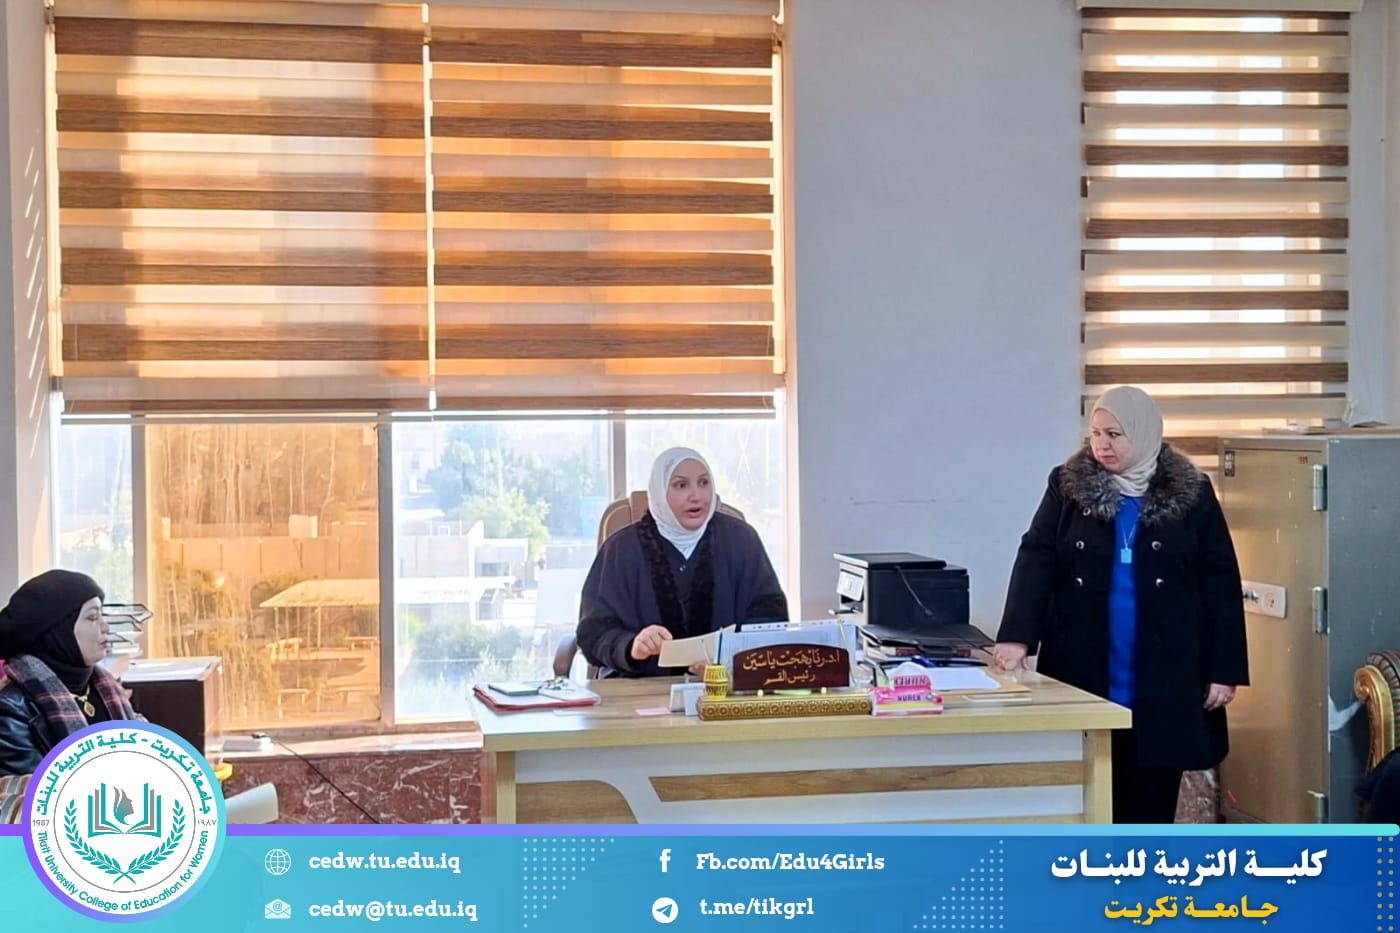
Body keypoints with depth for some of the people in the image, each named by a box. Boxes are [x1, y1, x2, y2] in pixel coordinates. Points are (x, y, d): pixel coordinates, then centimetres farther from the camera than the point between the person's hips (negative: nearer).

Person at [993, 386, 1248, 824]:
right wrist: (1017, 637, -20)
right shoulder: (1068, 487, 3)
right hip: (1083, 676, 1)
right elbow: (1035, 561, -6)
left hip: (1163, 680, 0)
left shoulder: (1191, 493, 1)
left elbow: (1220, 584, 2)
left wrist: (1224, 670, -2)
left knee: (1150, 799, 5)